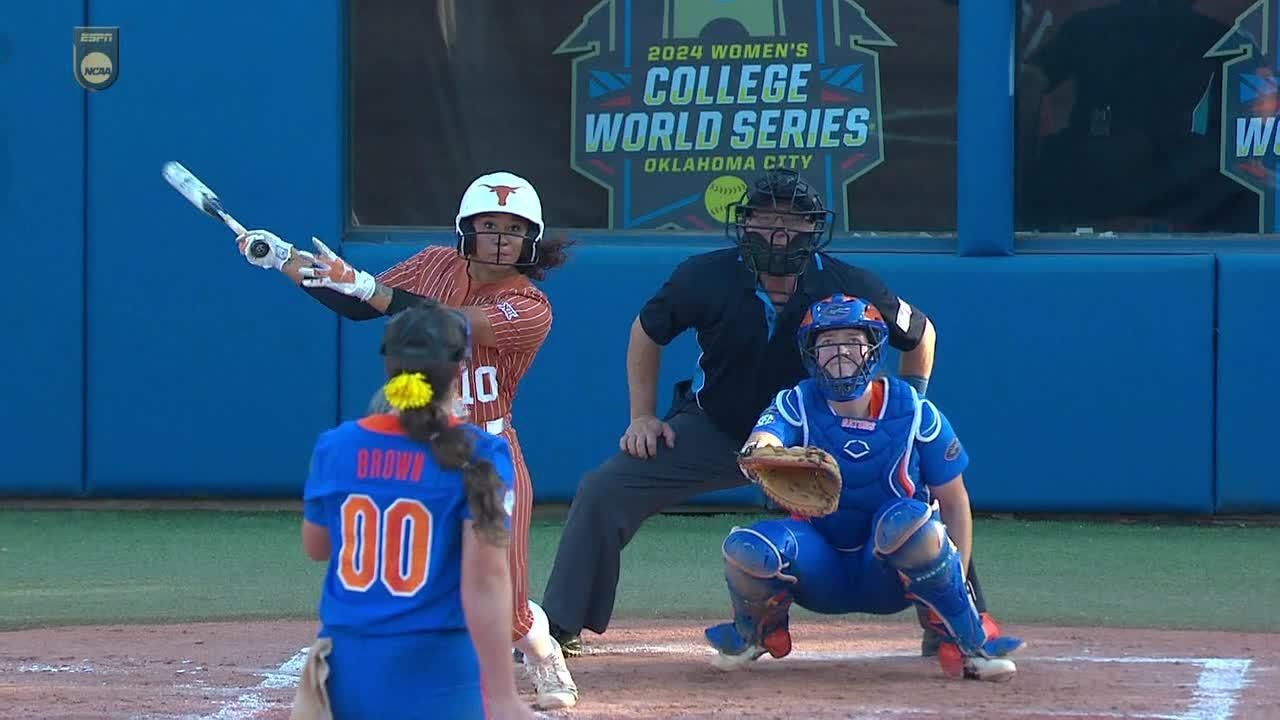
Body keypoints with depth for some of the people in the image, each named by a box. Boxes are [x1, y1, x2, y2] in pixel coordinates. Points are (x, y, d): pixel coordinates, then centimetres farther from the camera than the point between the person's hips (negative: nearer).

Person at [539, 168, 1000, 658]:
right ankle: (558, 627, -4)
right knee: (602, 493, -15)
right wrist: (643, 417, -3)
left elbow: (920, 335, -1)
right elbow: (648, 332, 1)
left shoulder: (849, 287, -20)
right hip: (713, 429, 0)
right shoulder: (707, 278, -19)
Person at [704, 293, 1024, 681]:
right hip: (821, 572, 1)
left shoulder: (916, 414, -7)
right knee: (745, 548, -30)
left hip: (889, 576, -1)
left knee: (909, 519, -36)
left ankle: (969, 641, -18)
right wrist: (760, 451, -57)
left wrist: (957, 584, -12)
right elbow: (764, 437, -31)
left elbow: (954, 503, -1)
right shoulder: (797, 405, -7)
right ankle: (754, 633, 6)